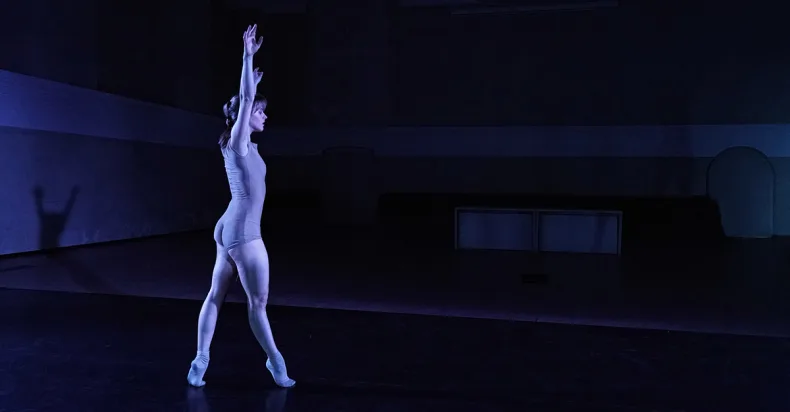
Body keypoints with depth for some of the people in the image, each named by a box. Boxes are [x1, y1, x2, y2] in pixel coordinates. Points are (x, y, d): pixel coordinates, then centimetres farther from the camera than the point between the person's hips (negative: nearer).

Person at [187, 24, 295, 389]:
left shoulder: (240, 144, 14)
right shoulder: (237, 140, -9)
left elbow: (247, 100, 32)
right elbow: (245, 98, -18)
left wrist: (253, 81, 42)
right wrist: (247, 55, -16)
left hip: (231, 229, 10)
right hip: (242, 231, -10)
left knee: (215, 296, 9)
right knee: (258, 301, 0)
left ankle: (201, 360, 14)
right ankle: (275, 361, 10)